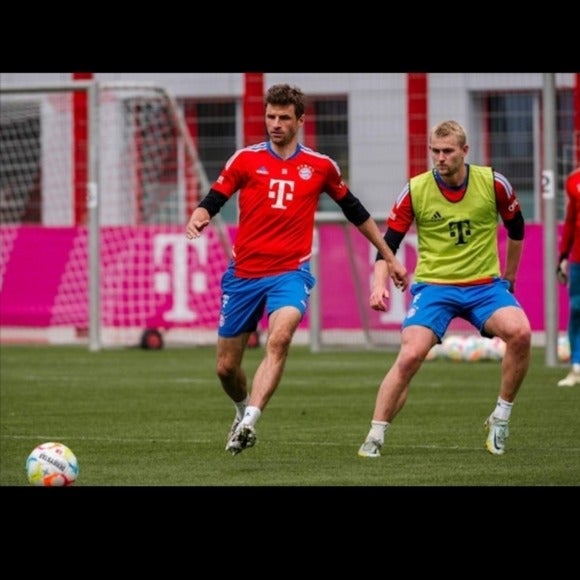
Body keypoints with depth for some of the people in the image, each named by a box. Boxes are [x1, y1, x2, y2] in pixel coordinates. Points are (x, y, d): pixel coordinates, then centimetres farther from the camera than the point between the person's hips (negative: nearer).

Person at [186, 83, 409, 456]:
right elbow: (213, 201, 1)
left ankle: (249, 423, -38)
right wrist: (198, 218, -24)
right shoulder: (246, 159, 3)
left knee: (280, 337, -32)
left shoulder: (320, 167, 6)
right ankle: (244, 410, 40)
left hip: (291, 272, -2)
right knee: (226, 366, 7)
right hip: (243, 273, 2)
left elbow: (355, 211, 19)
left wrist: (390, 258, 22)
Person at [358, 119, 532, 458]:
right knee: (410, 357, -21)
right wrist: (380, 283, -17)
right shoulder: (415, 191, -6)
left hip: (485, 284, 1)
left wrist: (509, 276, 20)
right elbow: (388, 243, -1)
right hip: (434, 286, -1)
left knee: (520, 332, -26)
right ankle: (375, 437, -9)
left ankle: (501, 418, -7)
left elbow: (516, 227, 13)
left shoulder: (493, 183, -4)